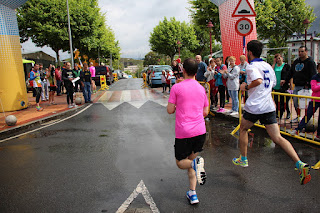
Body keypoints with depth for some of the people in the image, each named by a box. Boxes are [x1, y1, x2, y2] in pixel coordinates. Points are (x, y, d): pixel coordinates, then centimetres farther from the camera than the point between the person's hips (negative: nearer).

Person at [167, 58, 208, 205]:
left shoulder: (177, 87, -6)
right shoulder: (201, 88, 8)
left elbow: (170, 110, -3)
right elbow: (205, 112, 14)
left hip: (183, 133, -4)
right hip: (200, 131, 5)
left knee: (180, 163, 12)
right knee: (190, 161, 19)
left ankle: (196, 163, -20)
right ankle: (192, 194, 14)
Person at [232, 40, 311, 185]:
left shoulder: (251, 66, -9)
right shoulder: (268, 66, 15)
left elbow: (258, 81, -29)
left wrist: (246, 87, -12)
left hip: (254, 107, -6)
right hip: (269, 106, 6)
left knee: (243, 129, 19)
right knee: (277, 138, 3)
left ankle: (243, 159, 29)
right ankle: (300, 164, -11)